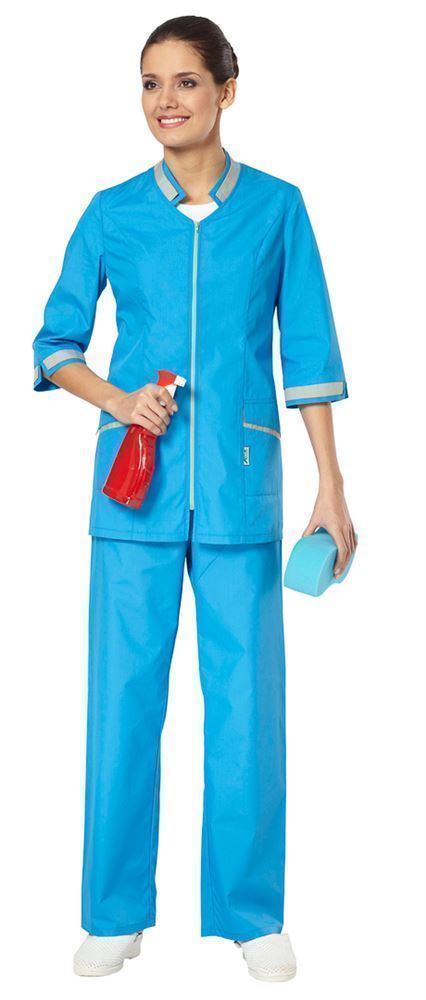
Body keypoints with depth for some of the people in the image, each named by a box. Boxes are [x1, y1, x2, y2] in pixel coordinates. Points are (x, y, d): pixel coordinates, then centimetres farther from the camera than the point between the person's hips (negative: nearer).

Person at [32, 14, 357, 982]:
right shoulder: (112, 213, 5)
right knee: (123, 693, 5)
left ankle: (253, 912, 21)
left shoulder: (276, 207, 3)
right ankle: (116, 913, 20)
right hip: (136, 481, 1)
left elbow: (308, 355, 4)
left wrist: (332, 488, 2)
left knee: (247, 695, 4)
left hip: (239, 483, -1)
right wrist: (116, 399, -8)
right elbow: (55, 344, 11)